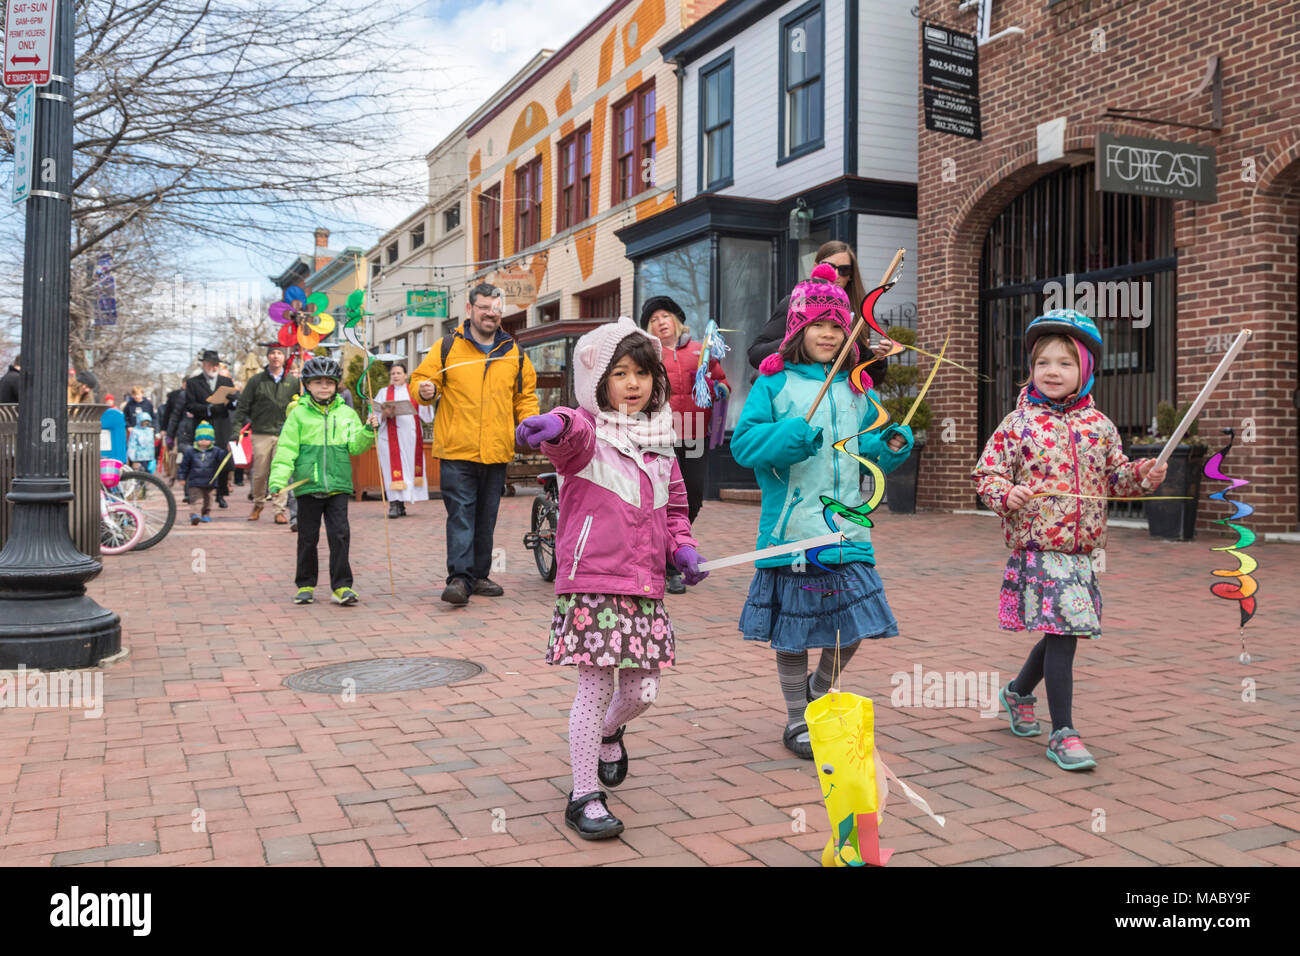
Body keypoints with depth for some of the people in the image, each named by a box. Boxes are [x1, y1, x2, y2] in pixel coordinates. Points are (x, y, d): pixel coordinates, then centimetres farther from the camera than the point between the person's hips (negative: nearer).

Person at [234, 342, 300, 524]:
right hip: (261, 434, 0)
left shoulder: (293, 382, 8)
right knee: (260, 473, 4)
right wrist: (237, 430, -3)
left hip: (284, 434, 0)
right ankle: (258, 504, 25)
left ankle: (280, 510, 2)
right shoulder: (256, 381, 5)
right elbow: (243, 406, 4)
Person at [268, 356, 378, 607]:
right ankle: (305, 585, 20)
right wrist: (278, 481, -10)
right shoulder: (299, 414, 2)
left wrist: (368, 431, -15)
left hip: (338, 485, 1)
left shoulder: (347, 414, 8)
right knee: (308, 538, 7)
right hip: (308, 485, -1)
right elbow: (286, 450, -1)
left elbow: (355, 447, 4)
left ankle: (342, 586, 3)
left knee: (340, 535, -3)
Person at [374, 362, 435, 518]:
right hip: (391, 437, -2)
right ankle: (395, 504, -15)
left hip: (410, 435, 2)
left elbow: (425, 414, 8)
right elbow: (375, 414, 4)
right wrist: (385, 413, -16)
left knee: (409, 465, 0)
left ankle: (401, 503, 6)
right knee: (393, 466, -11)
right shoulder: (383, 392, 12)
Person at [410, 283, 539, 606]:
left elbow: (526, 394, 20)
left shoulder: (514, 353, 13)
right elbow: (421, 378, 5)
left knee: (486, 518, 11)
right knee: (461, 515, -11)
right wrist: (424, 390, -18)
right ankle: (459, 578, -13)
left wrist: (529, 422, 3)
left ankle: (479, 575, 22)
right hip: (457, 451, -4)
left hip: (497, 452, 4)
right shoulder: (447, 347, 3)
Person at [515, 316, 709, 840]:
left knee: (642, 689, 10)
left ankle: (608, 733, 45)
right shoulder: (587, 432, -6)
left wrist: (683, 548, 8)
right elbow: (572, 436, -32)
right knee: (595, 687, -4)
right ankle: (584, 797, 11)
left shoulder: (658, 441, 15)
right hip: (592, 582, -6)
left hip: (645, 586, 6)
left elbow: (674, 506, 26)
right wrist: (554, 426, -56)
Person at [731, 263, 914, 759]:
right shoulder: (774, 383, -1)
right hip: (791, 527, -4)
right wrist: (789, 436, -23)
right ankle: (797, 722, 25)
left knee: (855, 625, 3)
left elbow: (870, 449, 18)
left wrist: (894, 444, -3)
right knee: (790, 632, 6)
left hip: (847, 527, 4)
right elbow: (744, 441, -9)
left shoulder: (857, 390, 13)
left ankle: (819, 689, 33)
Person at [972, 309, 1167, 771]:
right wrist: (1006, 494, -20)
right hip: (1037, 545, -5)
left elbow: (1114, 476, 16)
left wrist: (1141, 475, -4)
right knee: (1062, 632, -9)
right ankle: (1063, 734, 1)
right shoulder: (1018, 424, -3)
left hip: (1083, 547, 5)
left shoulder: (1099, 425, 8)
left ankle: (1019, 691, 42)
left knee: (1061, 630, 16)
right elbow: (986, 473, -2)